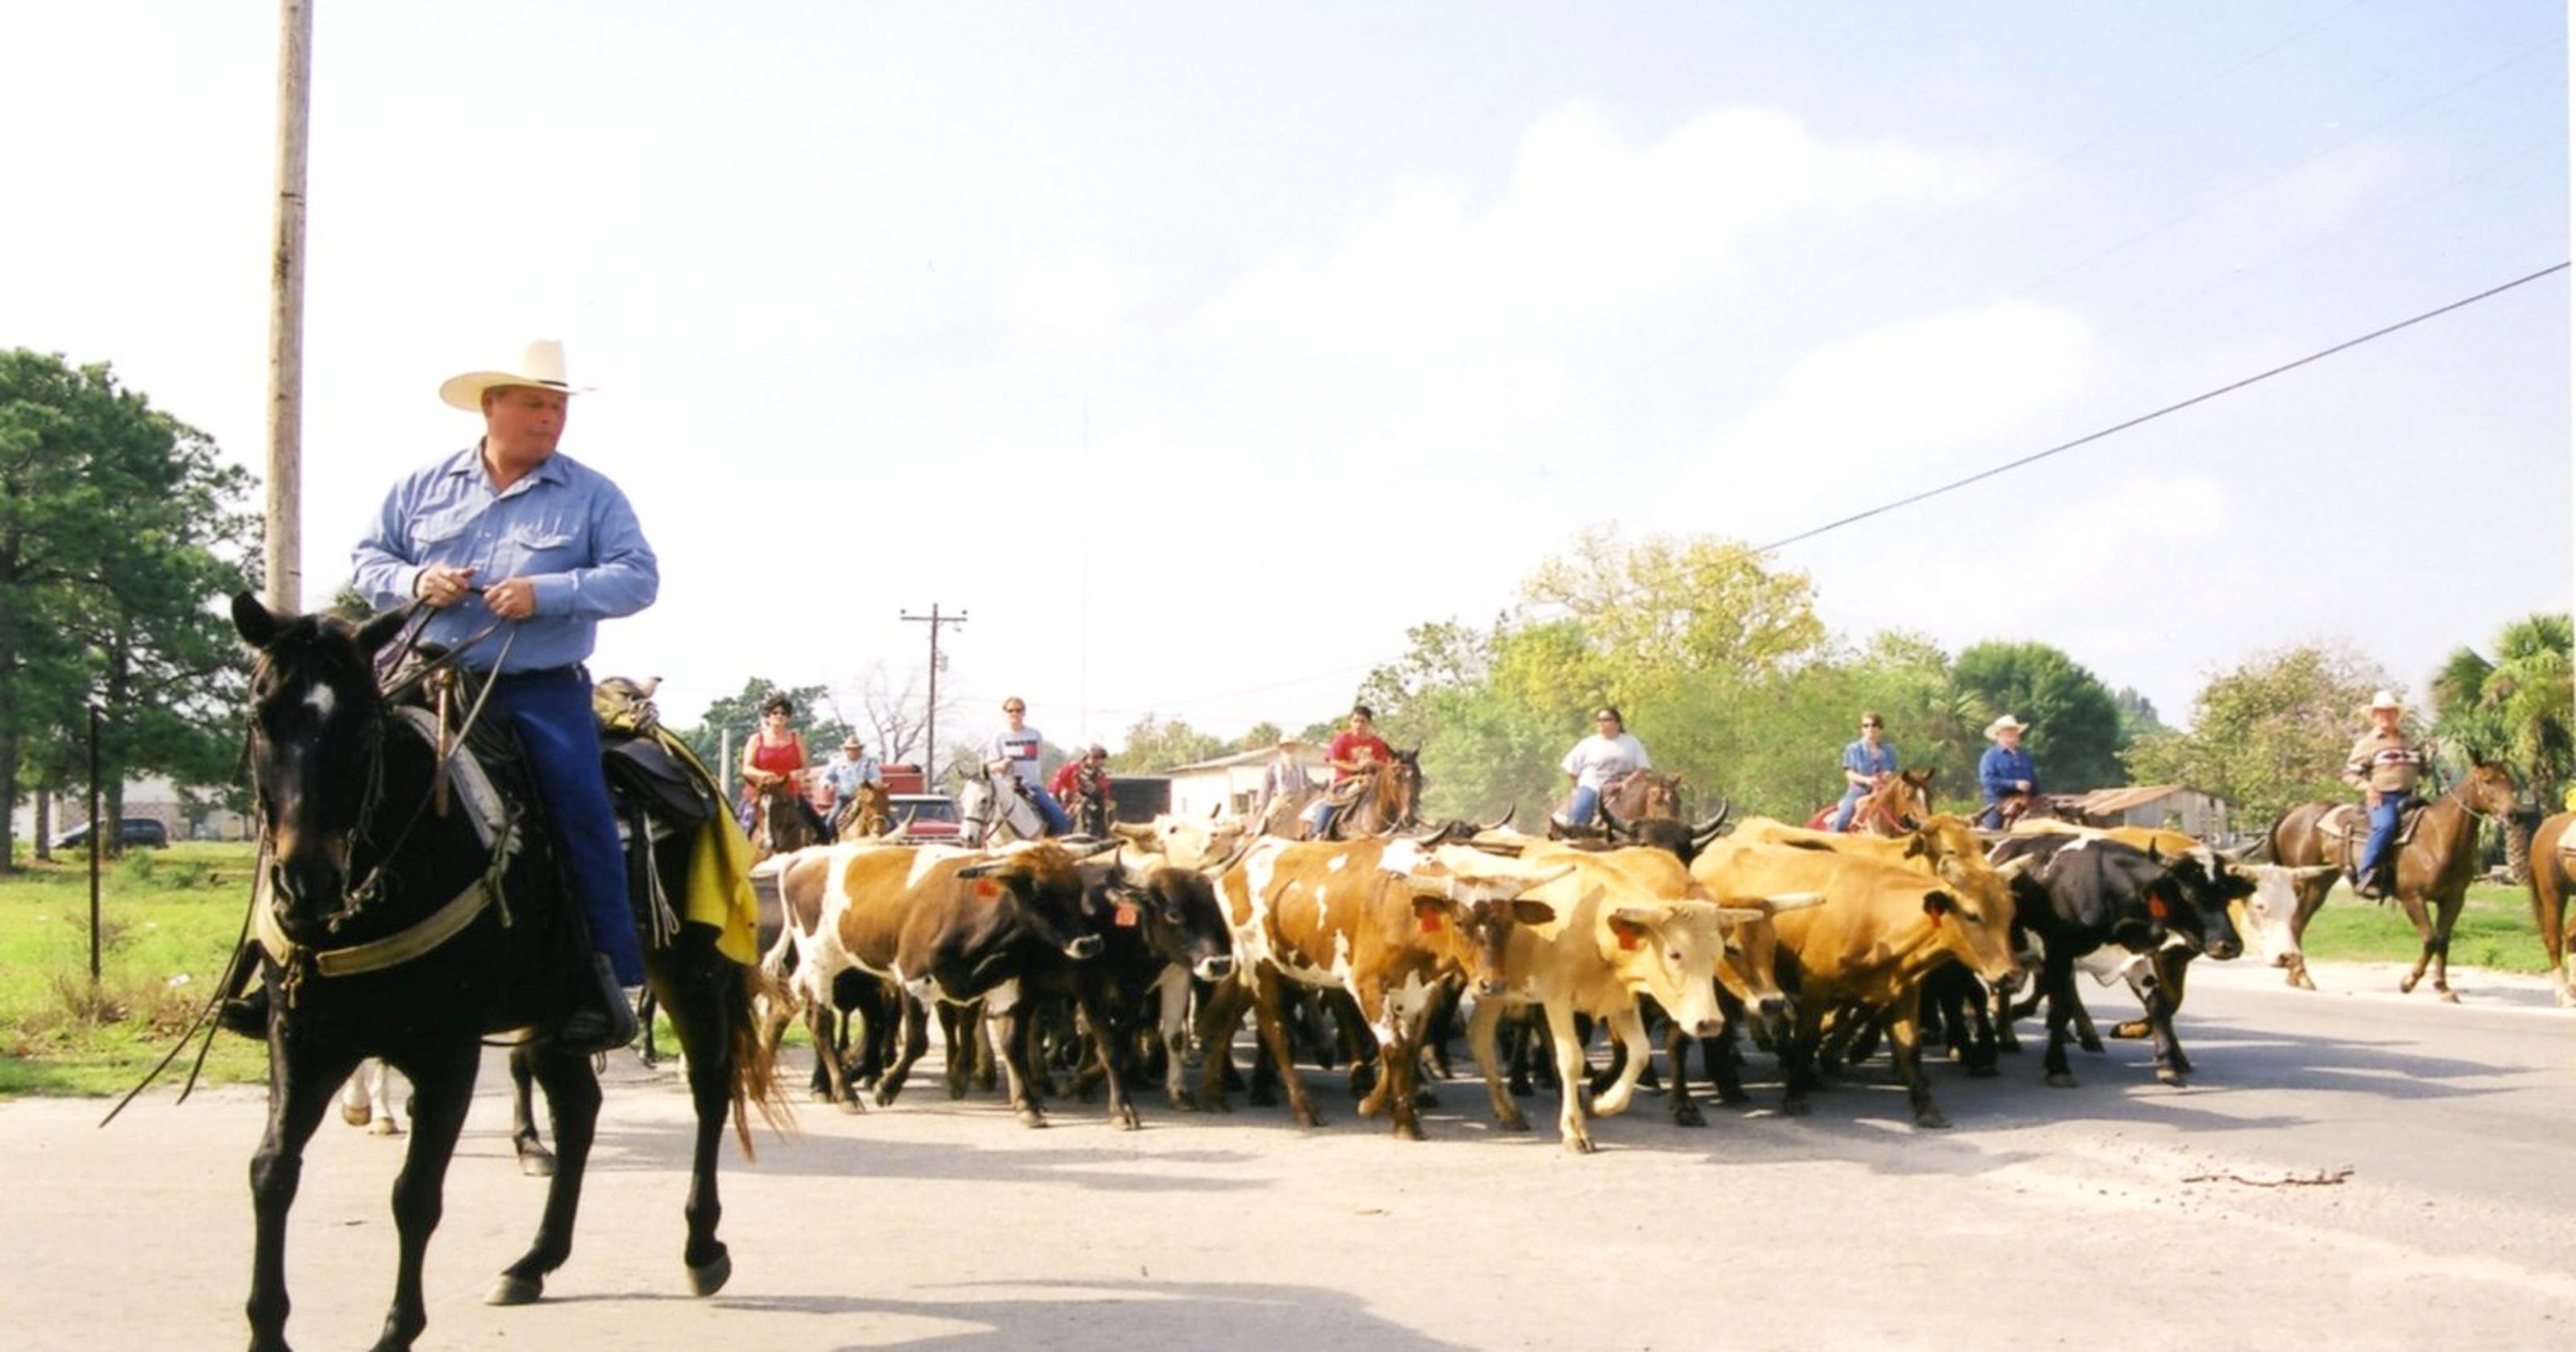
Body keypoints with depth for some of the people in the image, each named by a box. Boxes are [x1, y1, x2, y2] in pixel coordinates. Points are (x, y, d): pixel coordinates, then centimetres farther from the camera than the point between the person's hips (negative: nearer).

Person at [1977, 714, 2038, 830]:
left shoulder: (2024, 756, 16)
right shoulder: (1991, 756, -2)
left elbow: (2034, 780, 21)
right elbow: (1988, 780, -14)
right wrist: (2015, 784, -19)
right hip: (1999, 804, -5)